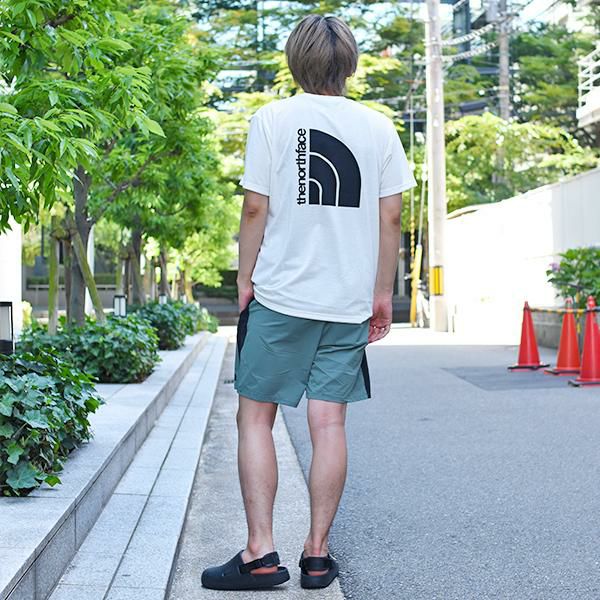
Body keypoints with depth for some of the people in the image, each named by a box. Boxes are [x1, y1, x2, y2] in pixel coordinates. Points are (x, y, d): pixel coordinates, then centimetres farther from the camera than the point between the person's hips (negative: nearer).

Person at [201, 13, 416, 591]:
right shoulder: (378, 127, 5)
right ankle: (317, 554, 10)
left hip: (280, 294, -3)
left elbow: (255, 209, -4)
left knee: (255, 417, 5)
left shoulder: (272, 118, -2)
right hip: (349, 302, 3)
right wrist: (383, 294, 13)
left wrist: (245, 280, 6)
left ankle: (260, 552, 1)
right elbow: (390, 219, 5)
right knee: (328, 423, 5)